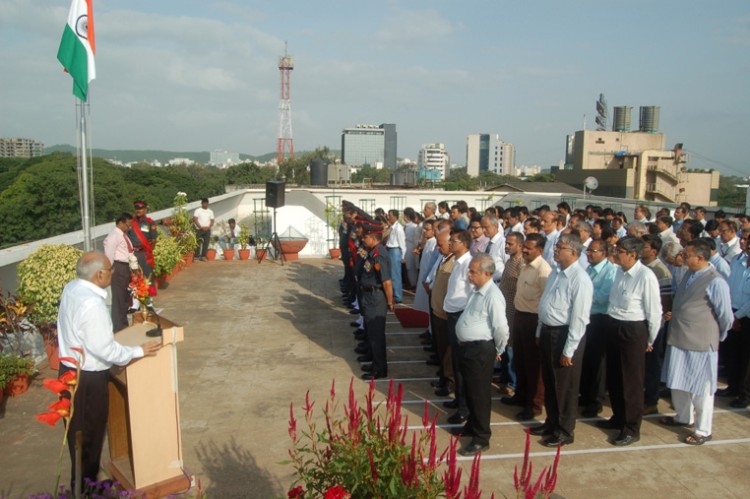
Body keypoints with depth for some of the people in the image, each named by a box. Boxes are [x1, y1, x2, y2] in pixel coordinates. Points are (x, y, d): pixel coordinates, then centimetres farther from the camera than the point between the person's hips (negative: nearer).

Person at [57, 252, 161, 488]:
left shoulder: (71, 289, -2)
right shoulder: (92, 304, -29)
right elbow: (105, 349, -26)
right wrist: (139, 351, -14)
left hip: (70, 370, 9)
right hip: (88, 379, -9)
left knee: (78, 433, 23)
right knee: (90, 435, 9)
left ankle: (81, 484, 41)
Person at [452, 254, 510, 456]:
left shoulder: (493, 296, -23)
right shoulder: (476, 290, 7)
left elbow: (501, 329, -24)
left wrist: (497, 351, -9)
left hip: (480, 350, -9)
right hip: (467, 347, 9)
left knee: (480, 393, 4)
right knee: (469, 390, 23)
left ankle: (481, 439, 20)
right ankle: (472, 425, 43)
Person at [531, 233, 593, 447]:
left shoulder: (580, 279, -21)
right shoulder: (556, 272, 5)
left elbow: (579, 318, -21)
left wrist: (569, 350, -19)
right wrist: (540, 332, 15)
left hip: (565, 334, -8)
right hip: (547, 331, 8)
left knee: (565, 386, 8)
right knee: (549, 382, 21)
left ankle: (565, 431, 27)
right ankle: (551, 422, 40)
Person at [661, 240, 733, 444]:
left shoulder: (715, 282, -18)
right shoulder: (689, 276, 7)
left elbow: (726, 317, -11)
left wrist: (717, 337, 2)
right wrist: (673, 314, 6)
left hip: (700, 343, -8)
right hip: (679, 339, 8)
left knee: (700, 388, 6)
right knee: (677, 383, 20)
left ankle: (703, 431, 22)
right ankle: (683, 417, 41)